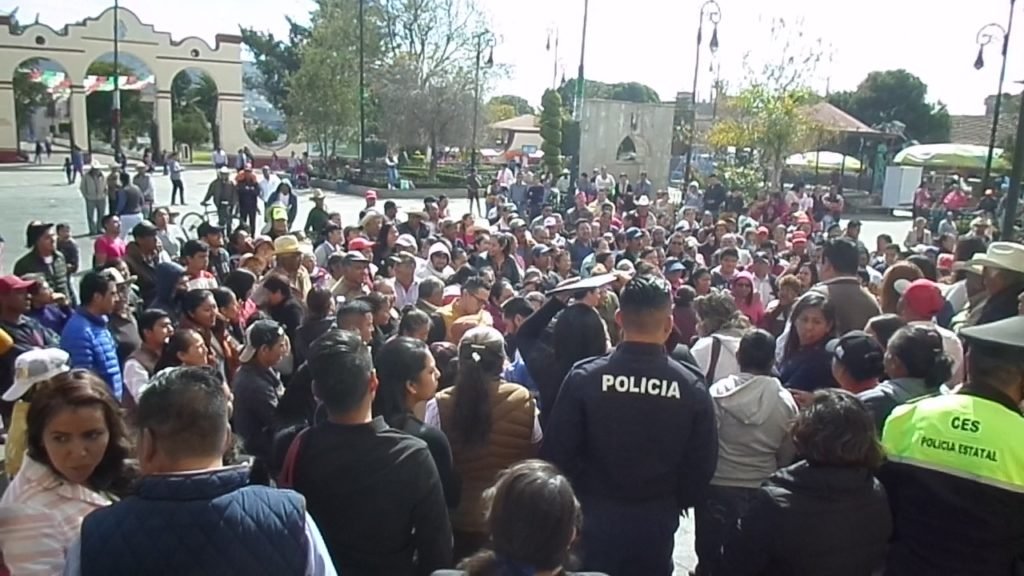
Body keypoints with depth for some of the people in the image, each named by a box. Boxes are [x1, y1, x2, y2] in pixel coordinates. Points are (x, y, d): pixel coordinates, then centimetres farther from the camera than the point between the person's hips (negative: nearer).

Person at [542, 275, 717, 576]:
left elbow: (556, 452, -11)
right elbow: (703, 465, -4)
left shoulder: (584, 377, -17)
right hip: (657, 520, 1)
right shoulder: (691, 387, -13)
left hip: (594, 516, -1)